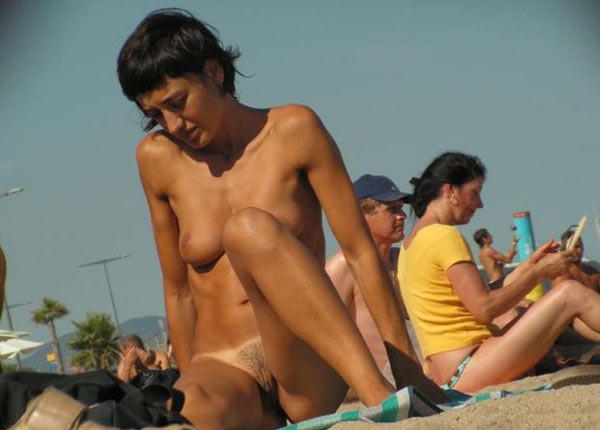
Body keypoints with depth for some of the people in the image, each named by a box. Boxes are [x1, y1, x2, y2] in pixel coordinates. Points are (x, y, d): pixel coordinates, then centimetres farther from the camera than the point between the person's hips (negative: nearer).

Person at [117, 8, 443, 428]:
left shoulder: (293, 130, 1)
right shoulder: (158, 158, 8)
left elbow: (361, 252, -1)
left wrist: (408, 375, -4)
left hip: (310, 371, 1)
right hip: (222, 368, -1)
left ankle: (377, 394, -38)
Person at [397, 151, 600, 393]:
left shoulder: (410, 244, 20)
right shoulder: (443, 236, -11)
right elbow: (484, 308, -17)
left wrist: (530, 264, 17)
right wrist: (539, 271, -7)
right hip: (465, 373, -10)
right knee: (571, 294, -7)